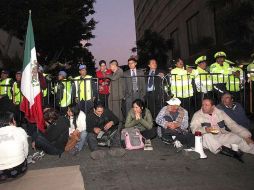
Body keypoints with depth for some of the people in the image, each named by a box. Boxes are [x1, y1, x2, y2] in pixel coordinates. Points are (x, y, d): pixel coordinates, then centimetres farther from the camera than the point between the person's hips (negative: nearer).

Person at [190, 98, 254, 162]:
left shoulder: (220, 112, 6)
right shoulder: (197, 115, -4)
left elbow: (232, 125, 5)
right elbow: (194, 128, -16)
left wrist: (246, 136, -4)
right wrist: (205, 129, -37)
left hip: (222, 136, 3)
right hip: (209, 139, -3)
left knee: (239, 138, -14)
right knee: (206, 135, -33)